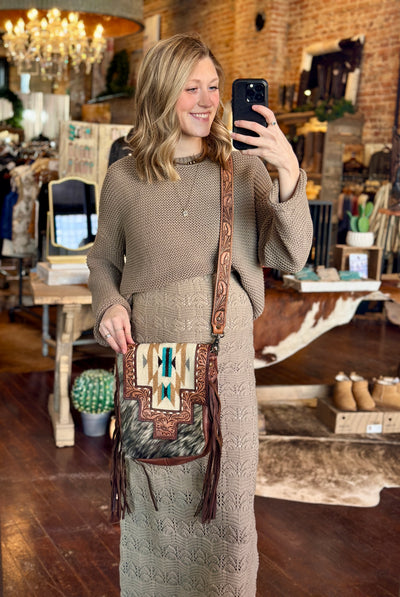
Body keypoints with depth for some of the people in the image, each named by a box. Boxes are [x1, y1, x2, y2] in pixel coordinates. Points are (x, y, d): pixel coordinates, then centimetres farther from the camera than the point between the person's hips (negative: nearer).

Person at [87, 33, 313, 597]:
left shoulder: (245, 167, 2)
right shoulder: (124, 177, 3)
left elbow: (290, 256, -6)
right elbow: (104, 259, 15)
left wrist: (290, 173, -19)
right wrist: (109, 303, -5)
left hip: (225, 353, 0)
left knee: (226, 493, 9)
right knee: (152, 494, 14)